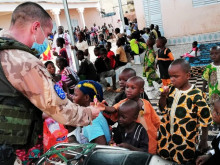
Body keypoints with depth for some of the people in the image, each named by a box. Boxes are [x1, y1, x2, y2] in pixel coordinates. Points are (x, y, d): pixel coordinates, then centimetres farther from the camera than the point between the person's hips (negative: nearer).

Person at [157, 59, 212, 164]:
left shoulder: (196, 95, -20)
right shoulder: (172, 90, -3)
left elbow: (205, 120, -12)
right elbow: (163, 109, 7)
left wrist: (204, 141, -3)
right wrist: (163, 96, -12)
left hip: (185, 142, -5)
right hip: (166, 136, 5)